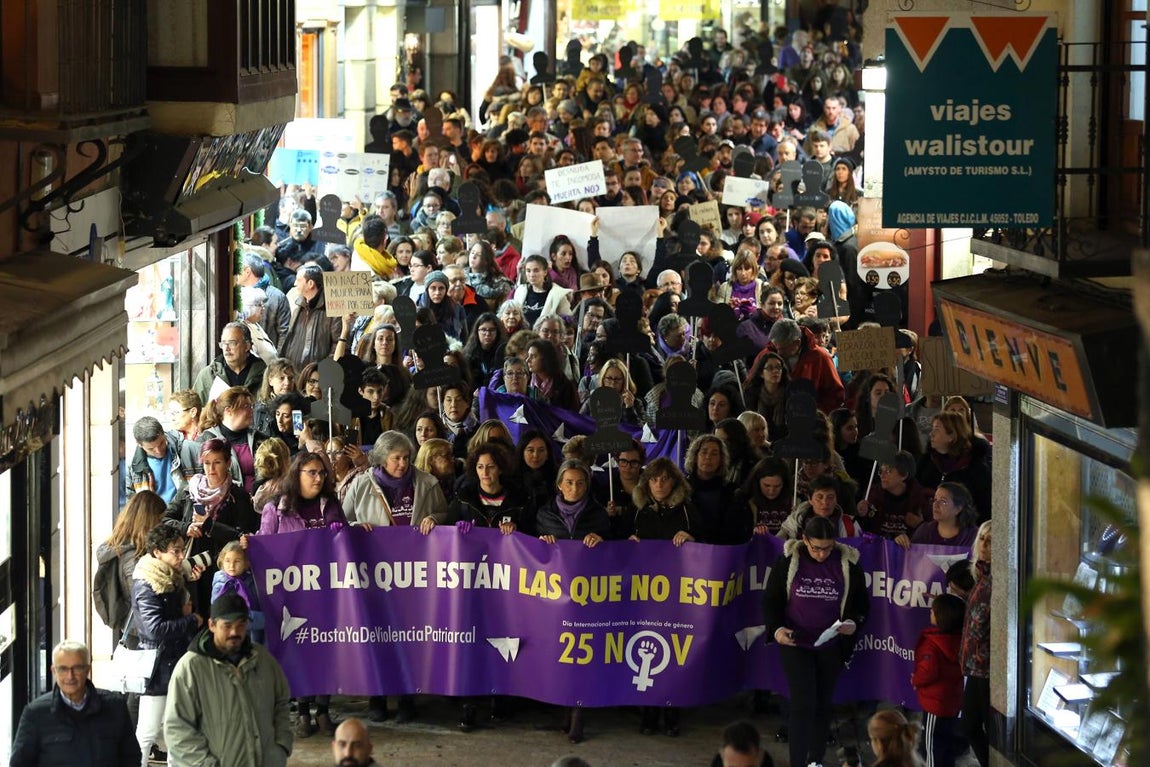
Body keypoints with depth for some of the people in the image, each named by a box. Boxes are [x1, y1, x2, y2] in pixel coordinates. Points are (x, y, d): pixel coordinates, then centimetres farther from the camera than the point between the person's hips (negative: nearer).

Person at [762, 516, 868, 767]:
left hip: (831, 646, 2)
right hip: (795, 643, -2)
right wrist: (777, 628, -19)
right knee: (803, 704, -10)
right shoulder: (788, 560, -10)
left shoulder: (848, 564, -6)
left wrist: (853, 623, -17)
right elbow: (771, 599, -2)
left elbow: (861, 603, 4)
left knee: (824, 704, 13)